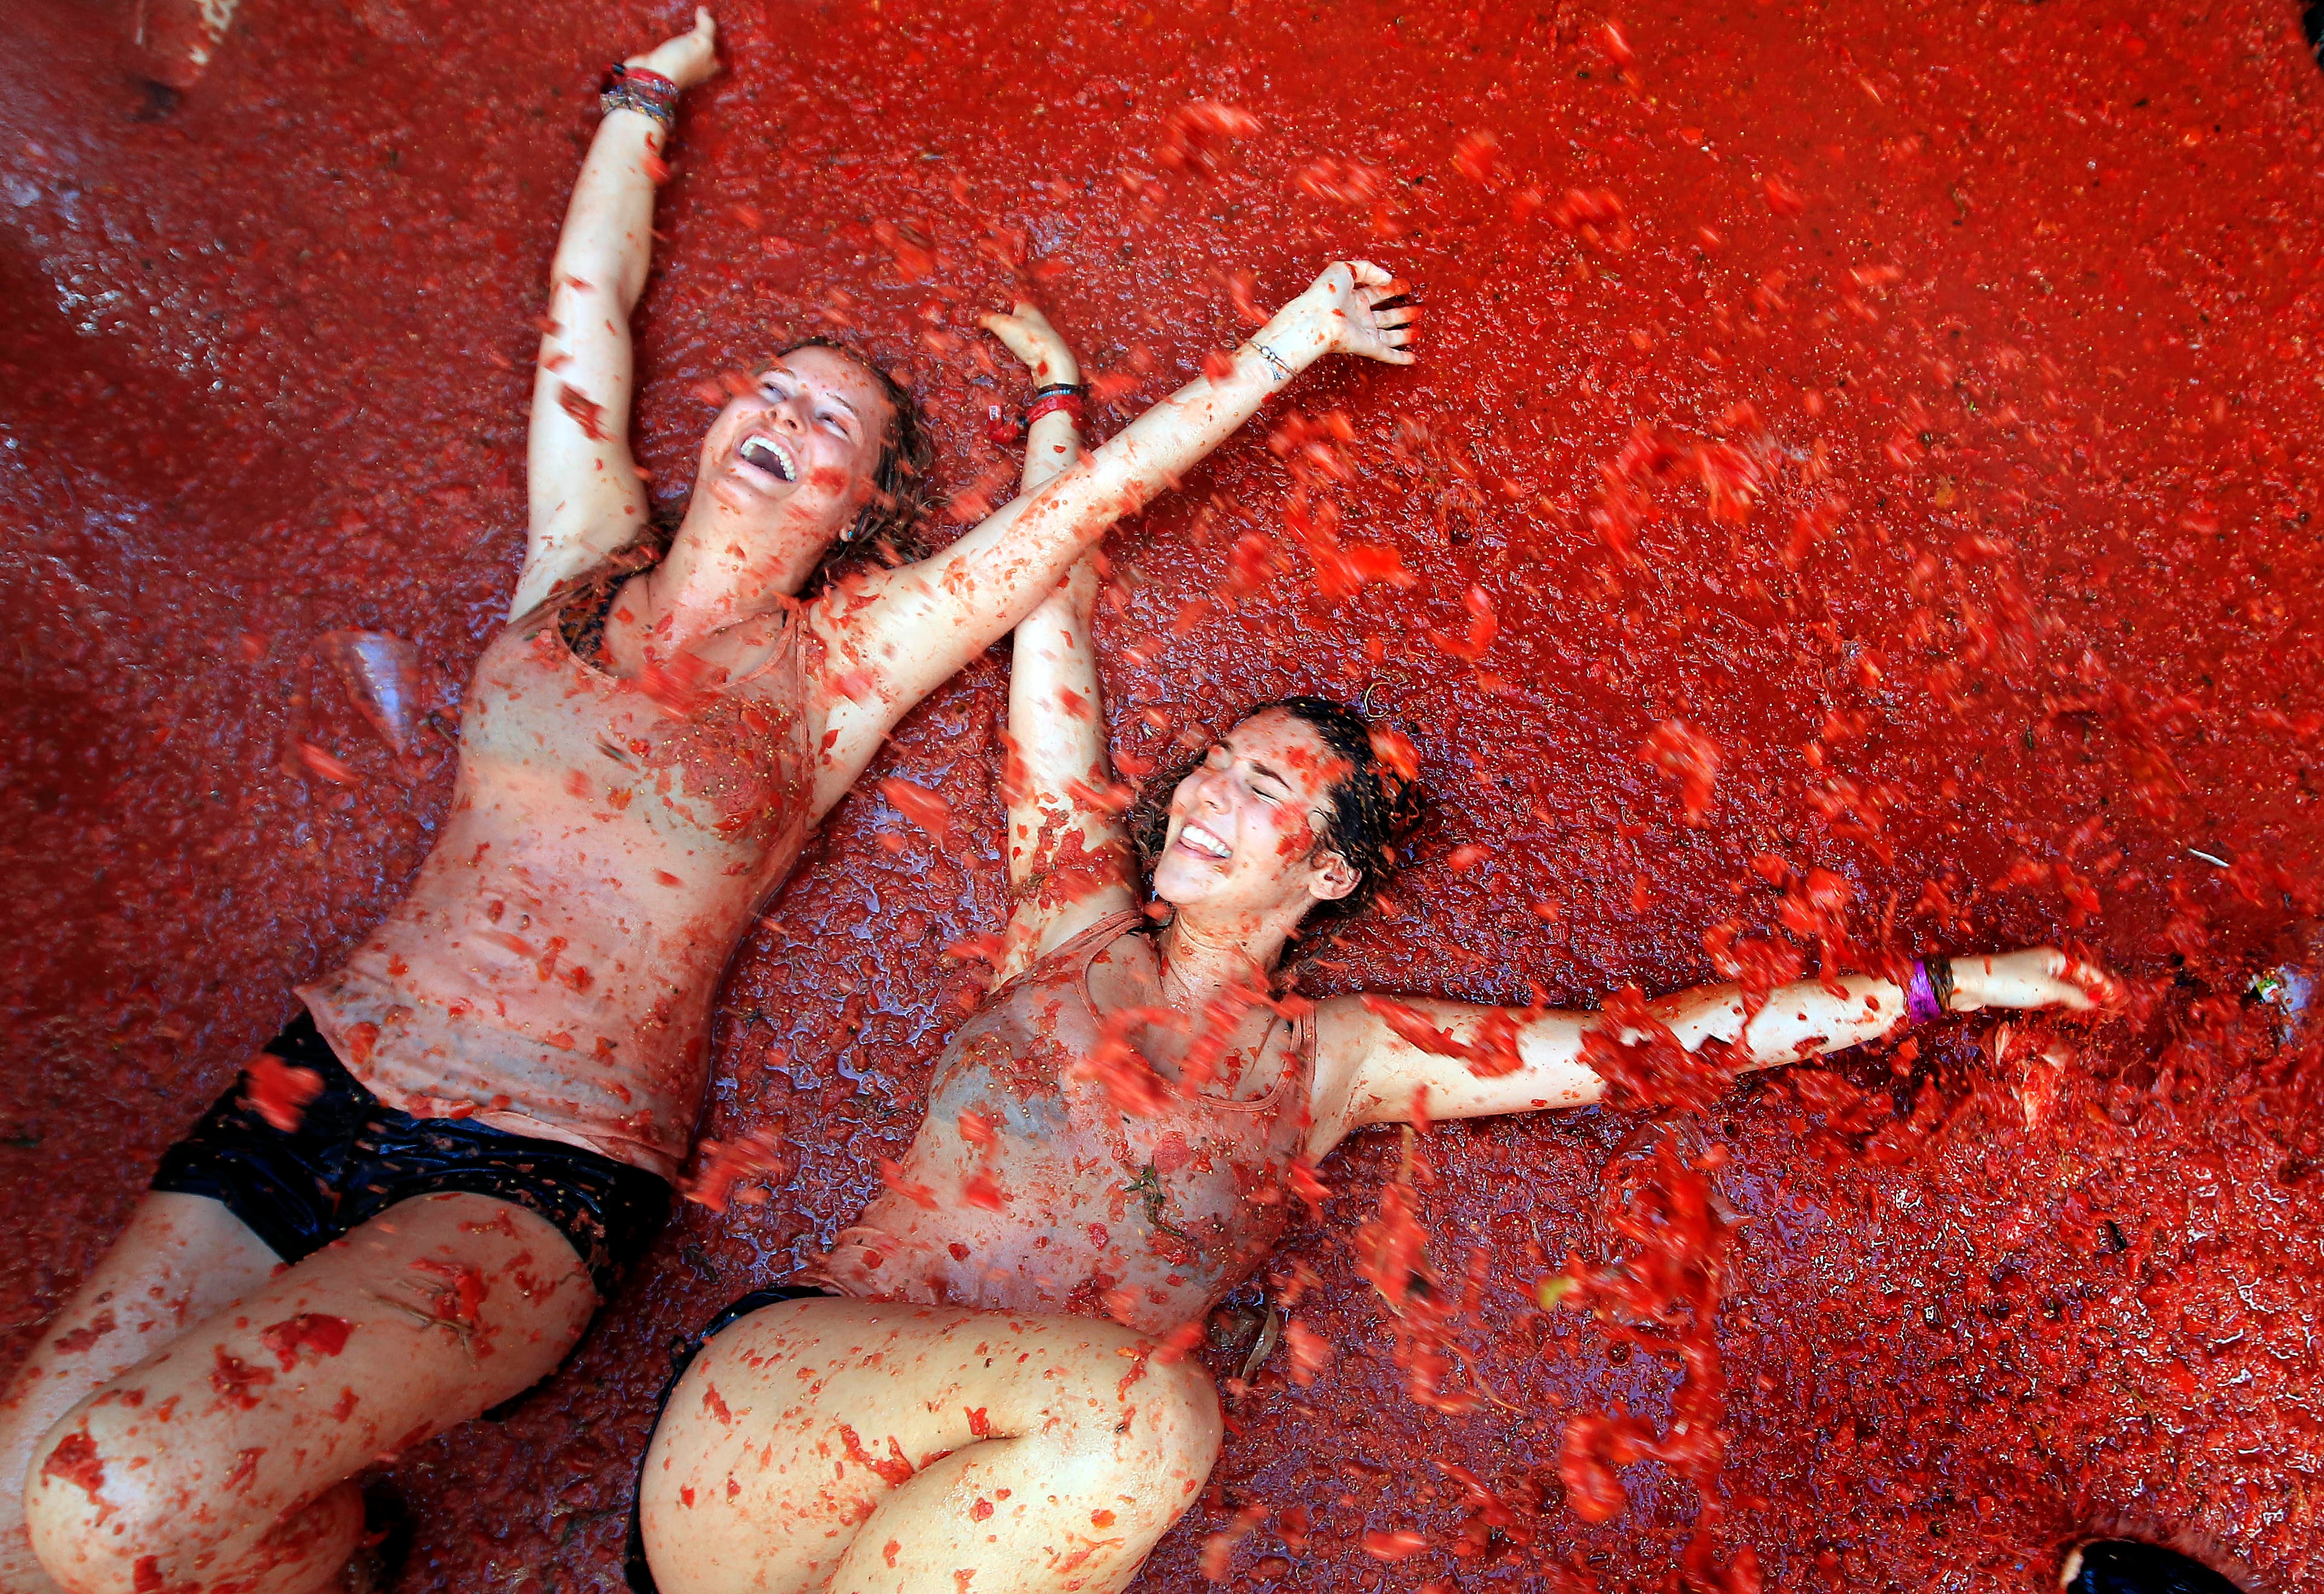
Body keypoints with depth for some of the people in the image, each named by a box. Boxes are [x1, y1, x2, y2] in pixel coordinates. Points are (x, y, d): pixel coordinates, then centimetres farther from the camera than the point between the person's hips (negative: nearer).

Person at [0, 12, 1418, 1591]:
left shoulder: (837, 665, 3)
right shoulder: (586, 558, 11)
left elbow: (1092, 488, 6)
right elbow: (592, 293, 19)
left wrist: (1278, 351, 13)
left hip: (538, 1182, -4)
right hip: (316, 1086, 4)